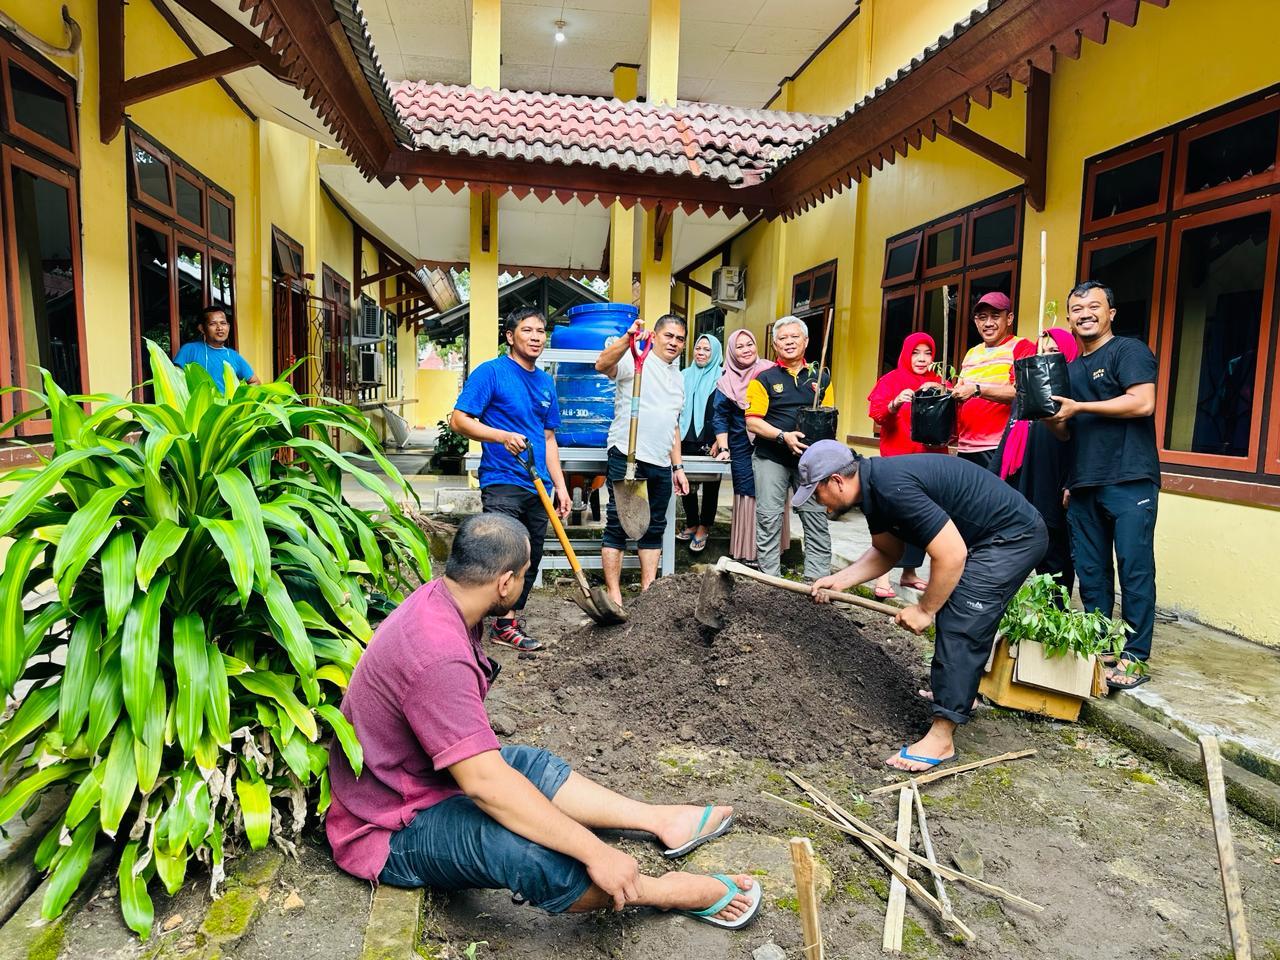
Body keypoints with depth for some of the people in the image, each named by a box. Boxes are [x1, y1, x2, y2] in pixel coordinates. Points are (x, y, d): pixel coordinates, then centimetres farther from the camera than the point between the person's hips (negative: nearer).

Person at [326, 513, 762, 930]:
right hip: (389, 833, -10)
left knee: (537, 767, 14)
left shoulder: (436, 598, -5)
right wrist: (597, 853, -33)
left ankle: (661, 819, 18)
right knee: (540, 856, -29)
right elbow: (484, 783, -36)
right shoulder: (437, 656, -35)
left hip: (413, 780, 11)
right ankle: (672, 892, -9)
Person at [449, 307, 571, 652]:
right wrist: (502, 436, -22)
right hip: (502, 483, -7)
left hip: (538, 486, 7)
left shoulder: (546, 382, 15)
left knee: (530, 559, 11)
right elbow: (459, 419, -10)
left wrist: (560, 486, 14)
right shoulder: (491, 372, -5)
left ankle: (509, 623, 23)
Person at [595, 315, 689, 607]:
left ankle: (649, 590, 21)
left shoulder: (678, 377, 21)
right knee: (618, 526, -2)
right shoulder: (636, 360, -2)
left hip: (661, 463, 8)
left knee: (654, 528, 12)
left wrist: (678, 466, 20)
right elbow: (602, 364, -24)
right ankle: (613, 595, 3)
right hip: (627, 456, -7)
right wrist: (628, 339, -39)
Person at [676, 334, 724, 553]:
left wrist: (719, 441, -12)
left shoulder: (722, 377, -2)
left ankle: (703, 529, 12)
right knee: (687, 483, 8)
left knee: (710, 485, 3)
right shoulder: (685, 375, 12)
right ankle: (691, 524, 22)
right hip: (687, 438, 4)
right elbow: (677, 408, 17)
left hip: (710, 441, -4)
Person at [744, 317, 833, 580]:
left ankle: (818, 580, 9)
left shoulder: (821, 377, 11)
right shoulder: (764, 379, 2)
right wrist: (783, 436, -18)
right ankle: (770, 579, 12)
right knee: (769, 519, 2)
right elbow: (752, 421, -6)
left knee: (817, 518, 0)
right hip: (771, 458, -2)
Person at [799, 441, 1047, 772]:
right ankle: (960, 693, 44)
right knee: (963, 619, 24)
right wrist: (838, 580, 3)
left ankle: (941, 738, -9)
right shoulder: (873, 486, 1)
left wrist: (924, 609, -16)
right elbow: (887, 552, 14)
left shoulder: (893, 488, -30)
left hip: (1014, 537, -10)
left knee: (960, 624, -13)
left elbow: (951, 556, -29)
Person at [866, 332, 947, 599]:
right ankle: (882, 575, -7)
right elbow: (877, 413, -11)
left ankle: (909, 572, 18)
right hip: (898, 459, -5)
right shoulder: (892, 380, 1)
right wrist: (895, 404, -31)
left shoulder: (938, 384, 13)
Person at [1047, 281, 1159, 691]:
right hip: (1084, 484, 7)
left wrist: (1079, 407, -11)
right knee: (1090, 572, 8)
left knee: (1134, 570, -3)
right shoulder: (1070, 367, 20)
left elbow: (1143, 402, -17)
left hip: (1129, 482, -7)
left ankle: (1135, 658, 5)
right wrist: (1050, 415, 2)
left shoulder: (1129, 351, -1)